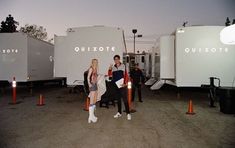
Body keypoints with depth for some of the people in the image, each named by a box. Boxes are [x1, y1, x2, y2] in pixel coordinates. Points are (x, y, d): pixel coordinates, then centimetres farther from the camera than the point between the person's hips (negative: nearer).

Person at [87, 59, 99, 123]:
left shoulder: (95, 69, 15)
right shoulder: (91, 69, -10)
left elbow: (96, 76, 9)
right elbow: (88, 77, -20)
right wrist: (89, 84, -30)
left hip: (95, 85, 9)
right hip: (92, 85, -9)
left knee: (94, 101, 13)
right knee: (91, 102, -7)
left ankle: (92, 115, 24)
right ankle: (90, 117, -1)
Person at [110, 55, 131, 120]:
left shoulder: (123, 66, -4)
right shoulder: (113, 67, 9)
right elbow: (112, 76, 12)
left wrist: (125, 83, -18)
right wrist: (110, 69, -4)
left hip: (122, 85, -4)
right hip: (116, 85, 5)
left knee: (125, 99, -5)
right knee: (118, 99, 13)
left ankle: (128, 113, 2)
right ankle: (119, 112, 24)